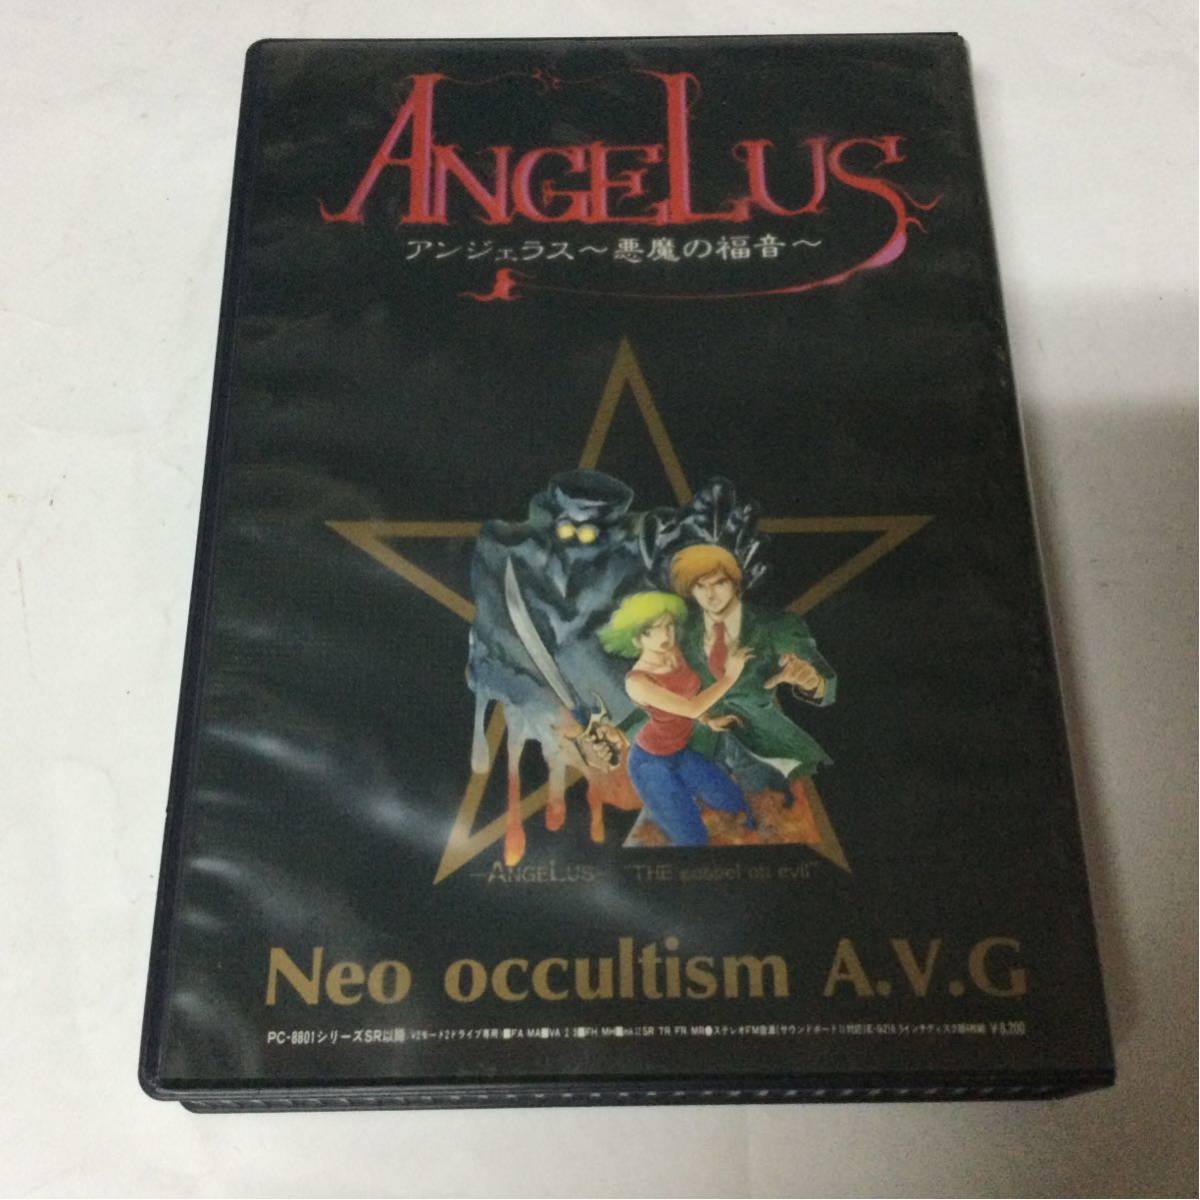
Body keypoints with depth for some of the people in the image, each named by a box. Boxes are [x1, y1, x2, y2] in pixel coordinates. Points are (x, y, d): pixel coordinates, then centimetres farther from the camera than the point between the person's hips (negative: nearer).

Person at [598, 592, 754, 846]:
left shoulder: (672, 652, -11)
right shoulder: (637, 681, -32)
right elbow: (692, 708, -32)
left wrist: (710, 721, 1)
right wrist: (730, 676, -24)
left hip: (682, 751, 7)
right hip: (652, 763, -7)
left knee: (735, 804, 18)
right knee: (693, 840, 2)